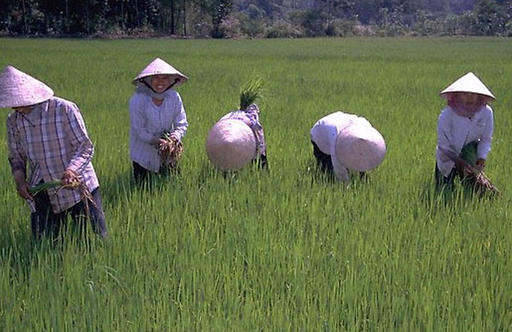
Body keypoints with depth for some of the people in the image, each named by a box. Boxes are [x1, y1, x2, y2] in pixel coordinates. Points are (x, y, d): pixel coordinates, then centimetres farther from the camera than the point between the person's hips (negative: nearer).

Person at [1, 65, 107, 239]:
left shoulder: (65, 109, -14)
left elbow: (85, 147, -12)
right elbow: (16, 156, 12)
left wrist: (71, 170, -30)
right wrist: (19, 179, -8)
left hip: (78, 187, -4)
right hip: (42, 195, 4)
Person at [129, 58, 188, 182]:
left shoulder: (174, 97, -9)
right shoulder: (138, 99, -20)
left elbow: (182, 124, -6)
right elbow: (139, 129, -16)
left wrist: (176, 135, -26)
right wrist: (155, 141, -28)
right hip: (144, 155, -3)